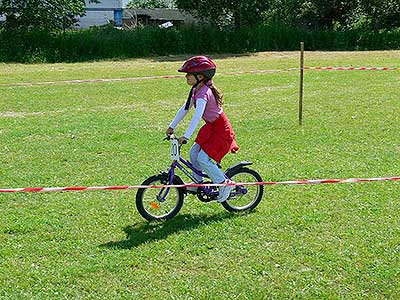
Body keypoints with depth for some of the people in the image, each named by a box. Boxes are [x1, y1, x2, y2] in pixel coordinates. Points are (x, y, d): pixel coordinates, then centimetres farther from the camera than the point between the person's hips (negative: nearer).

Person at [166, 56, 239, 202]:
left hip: (221, 129, -9)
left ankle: (226, 184, -1)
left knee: (203, 159, -14)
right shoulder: (195, 91, 4)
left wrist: (186, 136, -42)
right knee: (193, 153, 5)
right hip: (210, 127, 9)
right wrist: (172, 126, 10)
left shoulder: (203, 93, -26)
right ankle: (199, 182, 22)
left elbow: (197, 116, -37)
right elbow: (185, 109, 11)